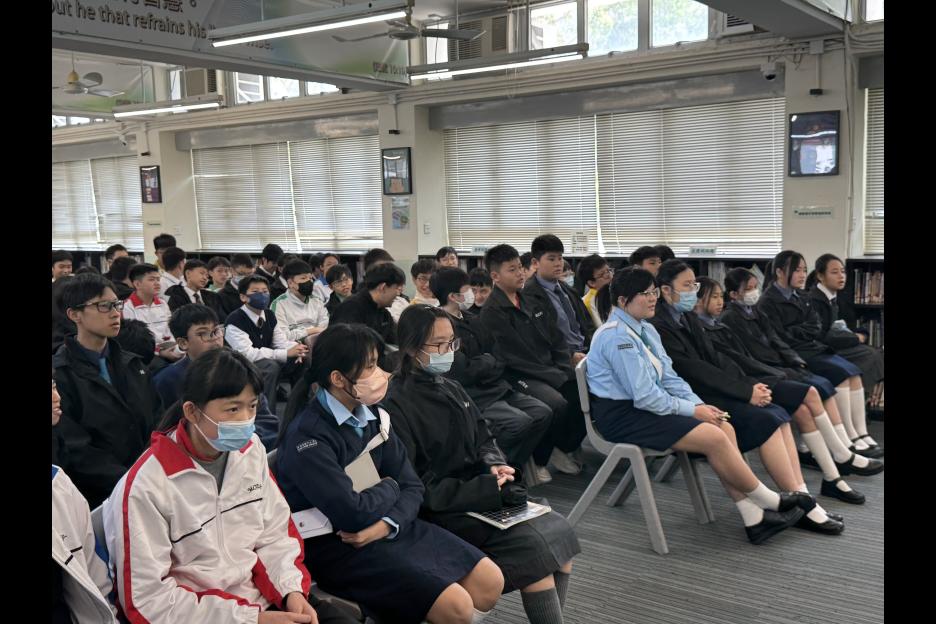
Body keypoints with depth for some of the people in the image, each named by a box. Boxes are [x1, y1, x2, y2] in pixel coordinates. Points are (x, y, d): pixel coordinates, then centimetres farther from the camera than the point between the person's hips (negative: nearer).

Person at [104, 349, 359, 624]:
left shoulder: (251, 449, -2)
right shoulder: (146, 486, -18)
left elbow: (275, 532, 7)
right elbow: (148, 601, -16)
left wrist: (292, 590, -10)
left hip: (267, 598, 5)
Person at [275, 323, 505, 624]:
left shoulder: (373, 416, 5)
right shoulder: (308, 436, -20)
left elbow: (412, 486, 3)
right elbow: (352, 513, -27)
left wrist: (387, 524, -18)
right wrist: (388, 488, -6)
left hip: (391, 526, 8)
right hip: (334, 545, -8)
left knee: (490, 582, 0)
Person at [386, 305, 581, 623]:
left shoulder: (451, 389, 11)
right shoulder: (397, 404, -15)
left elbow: (483, 440, 18)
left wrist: (494, 467, -6)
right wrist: (484, 489, -20)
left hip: (475, 490, 8)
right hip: (442, 510, -8)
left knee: (558, 531, -6)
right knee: (534, 546, -21)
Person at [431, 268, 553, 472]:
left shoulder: (473, 321, 15)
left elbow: (497, 354, 18)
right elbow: (463, 373, -19)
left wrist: (484, 363, -4)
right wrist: (490, 362, -2)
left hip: (496, 387, 9)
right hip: (472, 397, -9)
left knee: (543, 412, -3)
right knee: (520, 422, -25)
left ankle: (513, 465, 10)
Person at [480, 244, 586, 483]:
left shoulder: (531, 302, 14)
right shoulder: (491, 313, -9)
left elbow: (557, 340, 14)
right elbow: (519, 357, -15)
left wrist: (566, 372, -2)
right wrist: (557, 378, -16)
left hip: (552, 372, 7)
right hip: (519, 376, -7)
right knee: (558, 404, -30)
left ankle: (563, 447, 9)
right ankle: (537, 459, -5)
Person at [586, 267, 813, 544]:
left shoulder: (646, 329, 11)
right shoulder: (617, 336, -19)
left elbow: (668, 376, 12)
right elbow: (643, 396, -22)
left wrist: (699, 404, -4)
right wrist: (692, 410, -13)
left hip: (645, 405, 9)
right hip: (622, 415, -9)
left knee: (725, 428, -8)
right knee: (714, 437, -18)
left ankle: (753, 517, -6)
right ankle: (770, 501, 2)